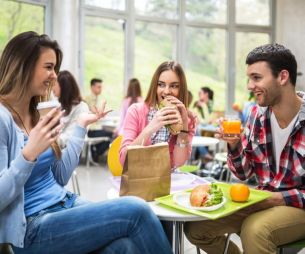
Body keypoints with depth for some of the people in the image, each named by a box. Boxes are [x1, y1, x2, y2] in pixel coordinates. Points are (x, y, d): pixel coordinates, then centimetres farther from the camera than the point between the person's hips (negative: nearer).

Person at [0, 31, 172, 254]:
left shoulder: (36, 113, 12)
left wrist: (81, 126, 12)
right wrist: (29, 154, -28)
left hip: (66, 204, 7)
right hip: (33, 229, -7)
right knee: (136, 210, -23)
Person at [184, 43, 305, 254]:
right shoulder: (258, 113, -1)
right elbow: (244, 173, 4)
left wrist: (273, 198, -23)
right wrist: (234, 144, -14)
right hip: (264, 199, 6)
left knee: (255, 229, -35)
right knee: (195, 226, -4)